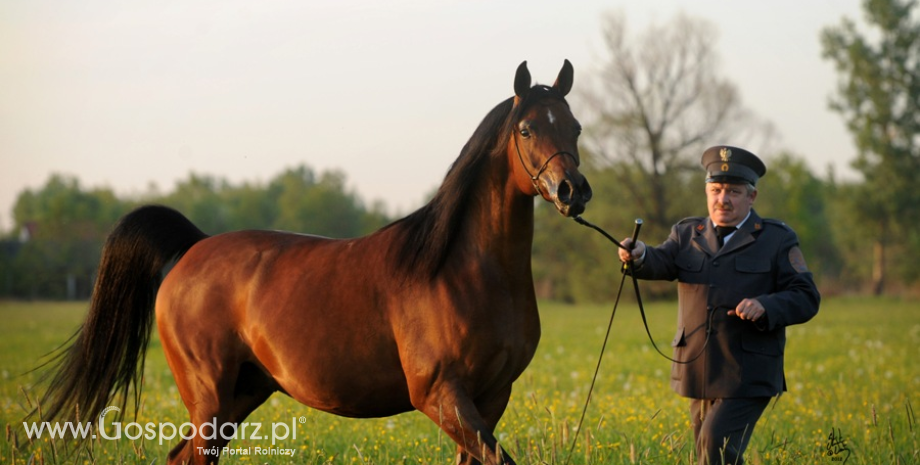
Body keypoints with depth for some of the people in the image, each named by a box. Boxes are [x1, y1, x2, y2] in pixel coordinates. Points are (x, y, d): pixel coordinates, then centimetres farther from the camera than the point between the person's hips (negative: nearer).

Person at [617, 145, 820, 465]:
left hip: (748, 377, -4)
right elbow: (660, 264, -9)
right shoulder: (687, 234, 11)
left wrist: (765, 306, -23)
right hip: (699, 374, 5)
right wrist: (639, 256, -32)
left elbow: (805, 298, -4)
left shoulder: (777, 239, 2)